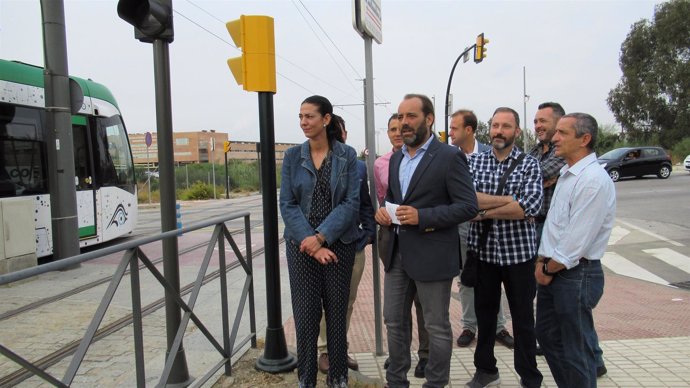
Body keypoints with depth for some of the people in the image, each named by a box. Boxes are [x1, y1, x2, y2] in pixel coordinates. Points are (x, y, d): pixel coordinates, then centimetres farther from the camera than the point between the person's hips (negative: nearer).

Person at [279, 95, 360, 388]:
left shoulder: (347, 155, -2)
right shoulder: (293, 156, 2)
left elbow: (352, 202, -8)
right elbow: (287, 204, -2)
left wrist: (322, 236, -17)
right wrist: (310, 240, -13)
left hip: (339, 244, -1)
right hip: (301, 244, 1)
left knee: (337, 311, 8)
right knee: (305, 313, 5)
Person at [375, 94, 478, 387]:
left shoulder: (449, 157, -10)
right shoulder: (396, 158, 13)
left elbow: (468, 206, -14)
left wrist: (422, 216, -23)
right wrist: (382, 210, 0)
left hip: (431, 256, -7)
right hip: (397, 253, 7)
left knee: (437, 327, 8)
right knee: (394, 321, 16)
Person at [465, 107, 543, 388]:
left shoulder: (529, 164, -3)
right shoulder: (475, 161, 3)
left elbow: (531, 207, -18)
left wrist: (484, 211, -15)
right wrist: (509, 200, -19)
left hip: (518, 251, -2)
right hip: (483, 250, 2)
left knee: (523, 318, 10)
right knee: (484, 312, 15)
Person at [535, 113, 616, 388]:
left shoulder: (594, 180, -20)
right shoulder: (567, 173, 11)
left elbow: (577, 239, -22)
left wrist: (548, 269, -11)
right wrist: (542, 260, 6)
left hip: (576, 274, -9)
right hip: (552, 270, 10)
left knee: (576, 351, 5)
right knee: (547, 335, 21)